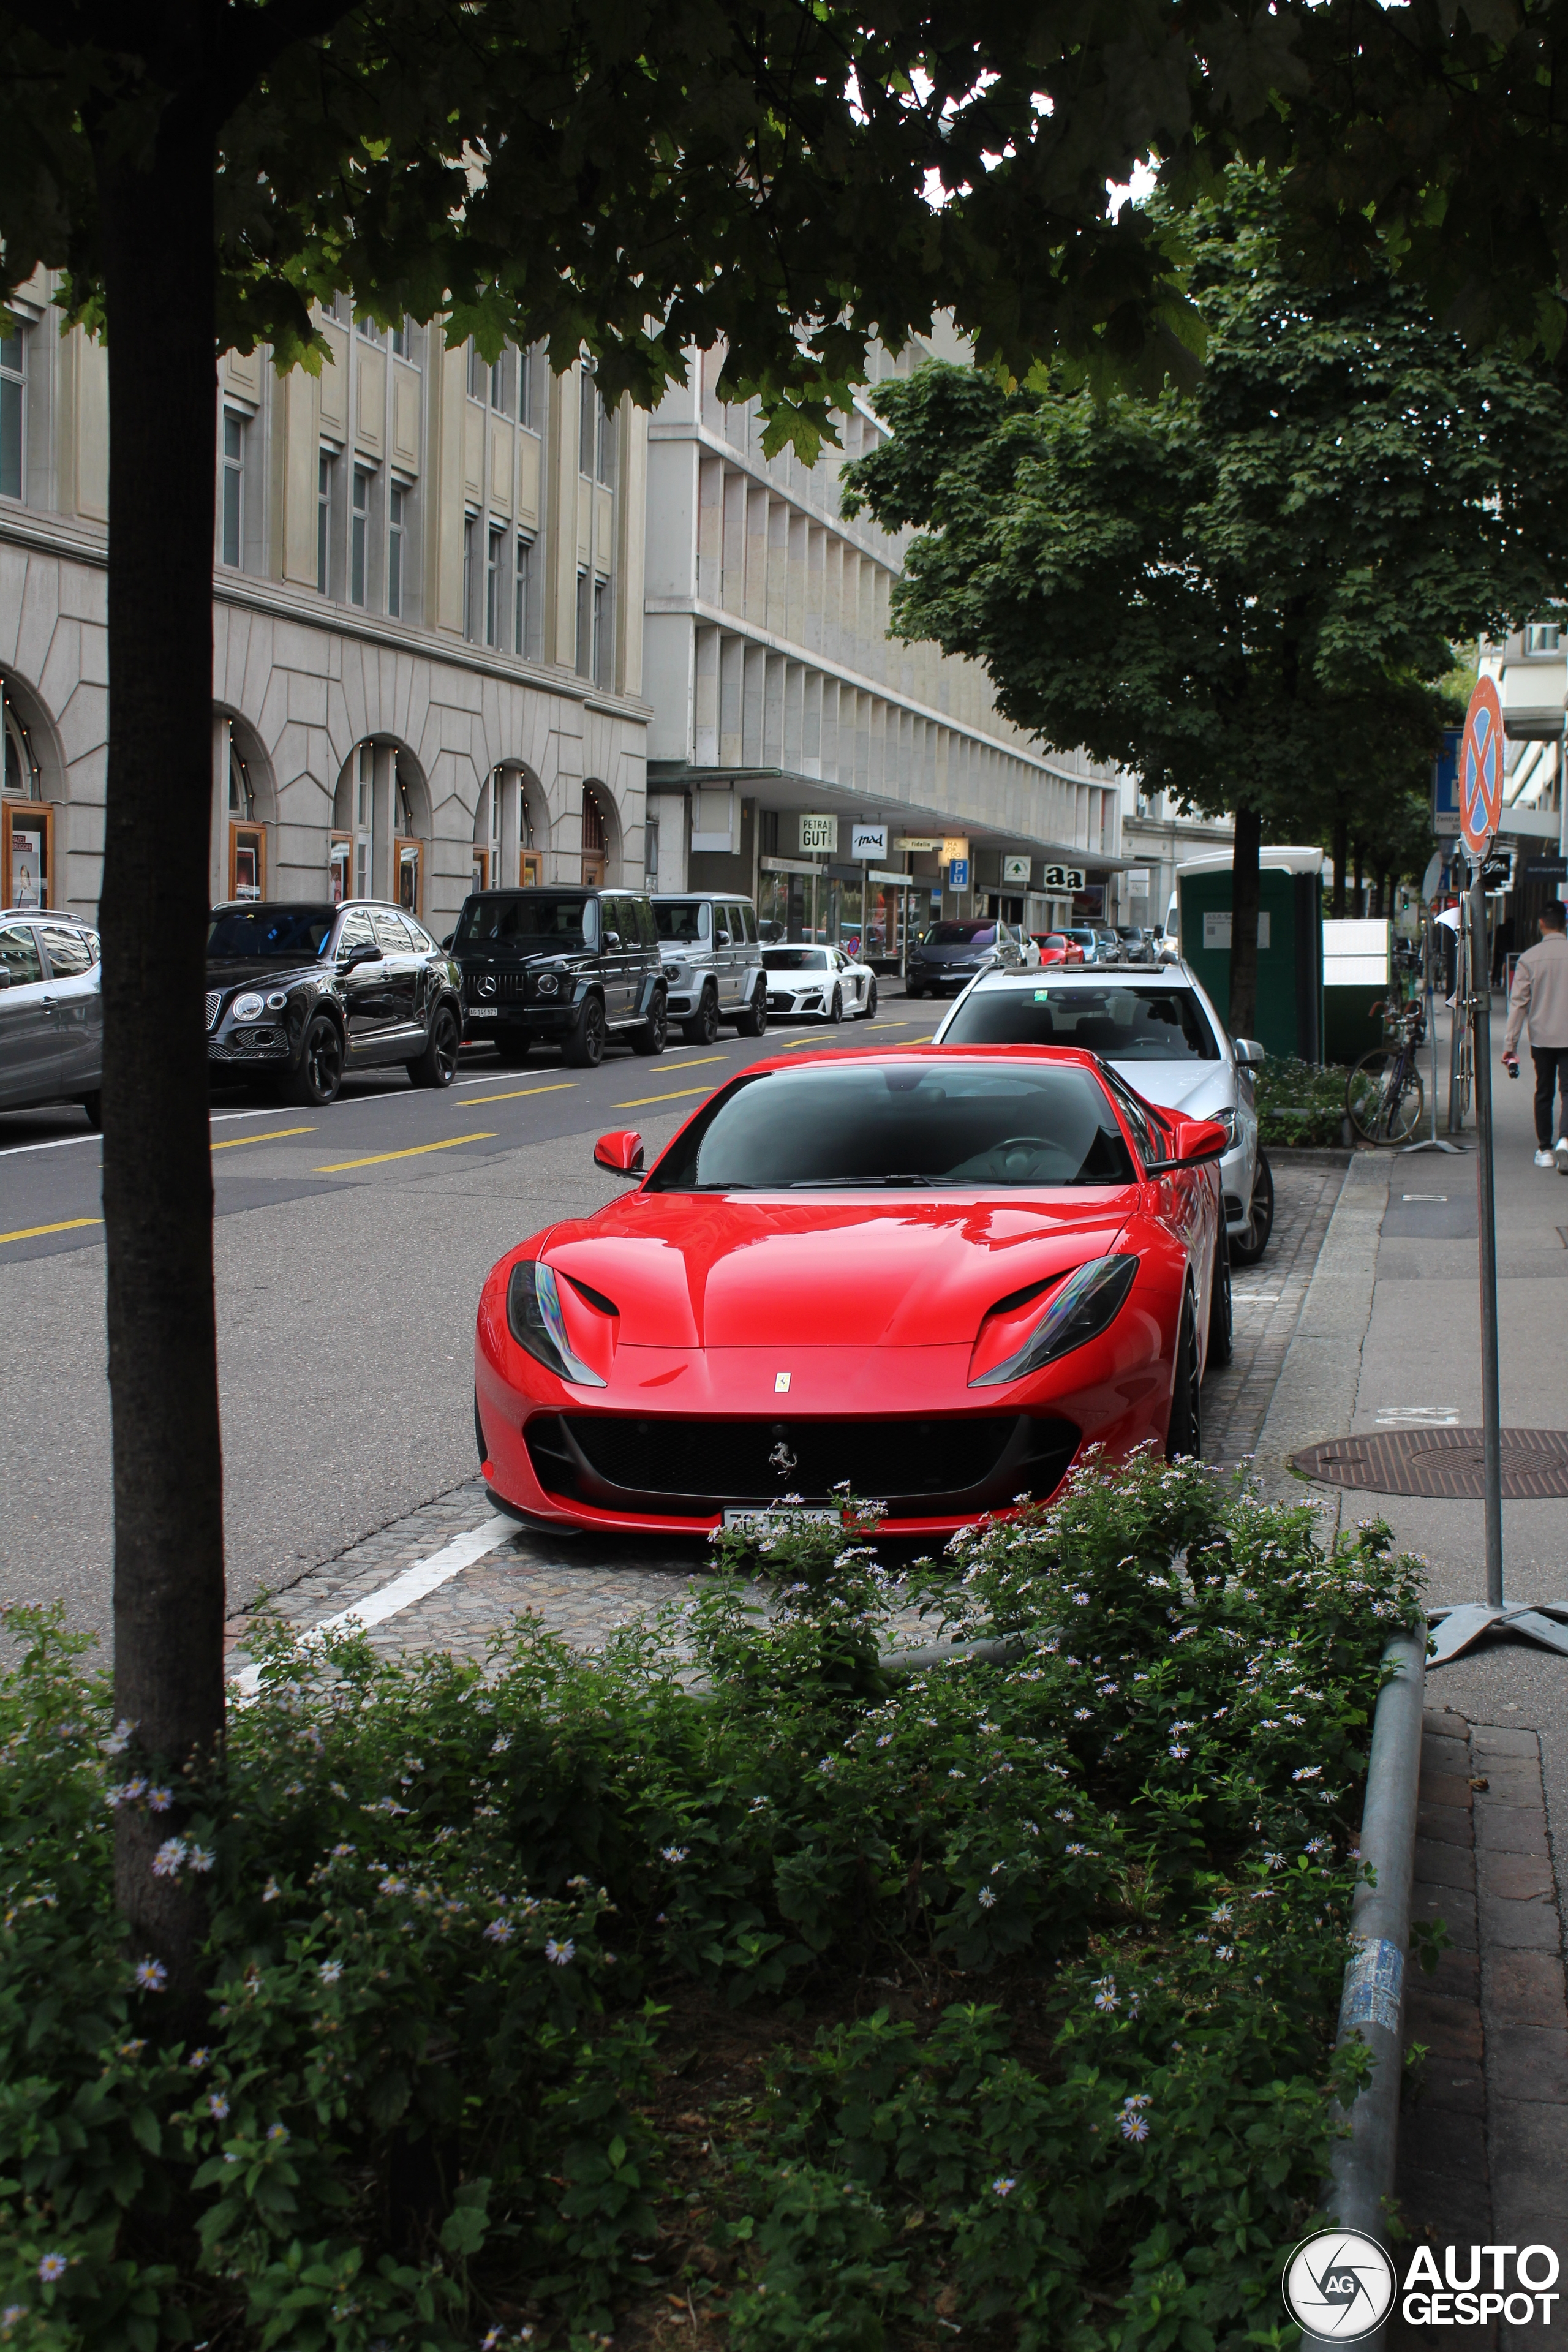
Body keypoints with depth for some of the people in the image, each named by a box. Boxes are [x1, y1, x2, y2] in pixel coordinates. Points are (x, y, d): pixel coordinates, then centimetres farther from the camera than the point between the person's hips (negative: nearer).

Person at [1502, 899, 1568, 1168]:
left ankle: (1544, 1149, 18)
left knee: (1544, 1092, 14)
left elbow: (1519, 1003, -4)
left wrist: (1510, 1045, -2)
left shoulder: (1529, 958, -4)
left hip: (1541, 1037, 1)